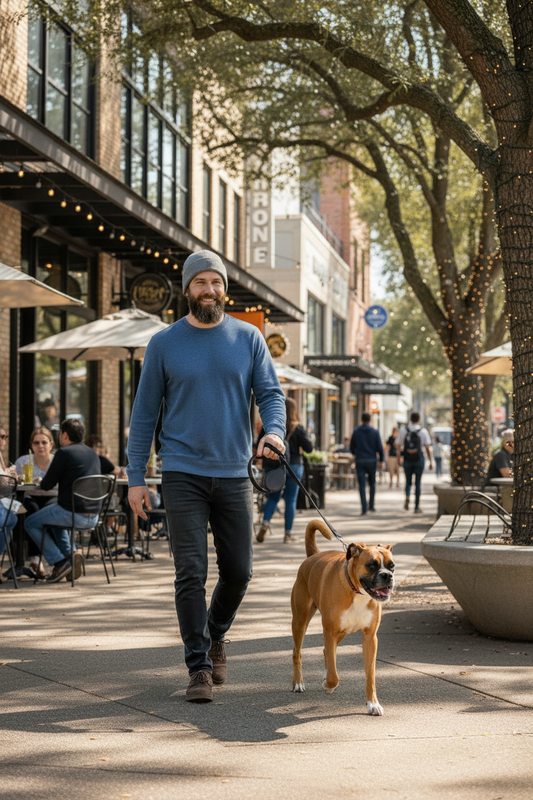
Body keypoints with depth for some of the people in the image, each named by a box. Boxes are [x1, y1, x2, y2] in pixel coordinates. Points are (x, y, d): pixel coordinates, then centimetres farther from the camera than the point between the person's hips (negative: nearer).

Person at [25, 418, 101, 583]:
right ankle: (71, 554, 17)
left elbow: (46, 486, -5)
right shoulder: (93, 453, 14)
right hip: (93, 517, 8)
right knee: (57, 520, 36)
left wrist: (42, 482, 17)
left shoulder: (64, 453, -8)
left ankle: (60, 562, 2)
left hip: (73, 513, -8)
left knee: (30, 523, 13)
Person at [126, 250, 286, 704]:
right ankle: (199, 667, 3)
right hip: (183, 474, -2)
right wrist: (136, 478, -1)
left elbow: (271, 393, 2)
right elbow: (145, 414, 4)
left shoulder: (249, 338, 5)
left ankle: (215, 635, 34)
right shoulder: (165, 344, 2)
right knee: (191, 573, -6)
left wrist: (274, 432, -20)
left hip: (234, 474, 2)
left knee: (238, 572, 6)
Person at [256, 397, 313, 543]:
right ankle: (288, 533, 9)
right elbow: (309, 448, -8)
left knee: (273, 497, 16)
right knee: (291, 500, 6)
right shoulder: (297, 428, -11)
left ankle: (265, 522, -6)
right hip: (294, 466, -2)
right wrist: (306, 438, 10)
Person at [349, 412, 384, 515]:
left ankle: (364, 507, -10)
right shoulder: (375, 432, -2)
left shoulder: (356, 432, 1)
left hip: (360, 461, 0)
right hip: (372, 460, 0)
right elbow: (380, 448, -3)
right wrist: (381, 460, 10)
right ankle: (371, 505, 14)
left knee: (362, 485, -2)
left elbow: (351, 447, 7)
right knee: (372, 483, 16)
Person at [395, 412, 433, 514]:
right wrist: (431, 461, -1)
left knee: (408, 481, 16)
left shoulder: (403, 431, 2)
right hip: (419, 459, -1)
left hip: (407, 460, 1)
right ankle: (417, 506, 4)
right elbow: (427, 448, -5)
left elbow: (399, 445, 5)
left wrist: (400, 459, 16)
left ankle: (407, 497, -13)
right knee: (418, 483, 5)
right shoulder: (423, 431, -3)